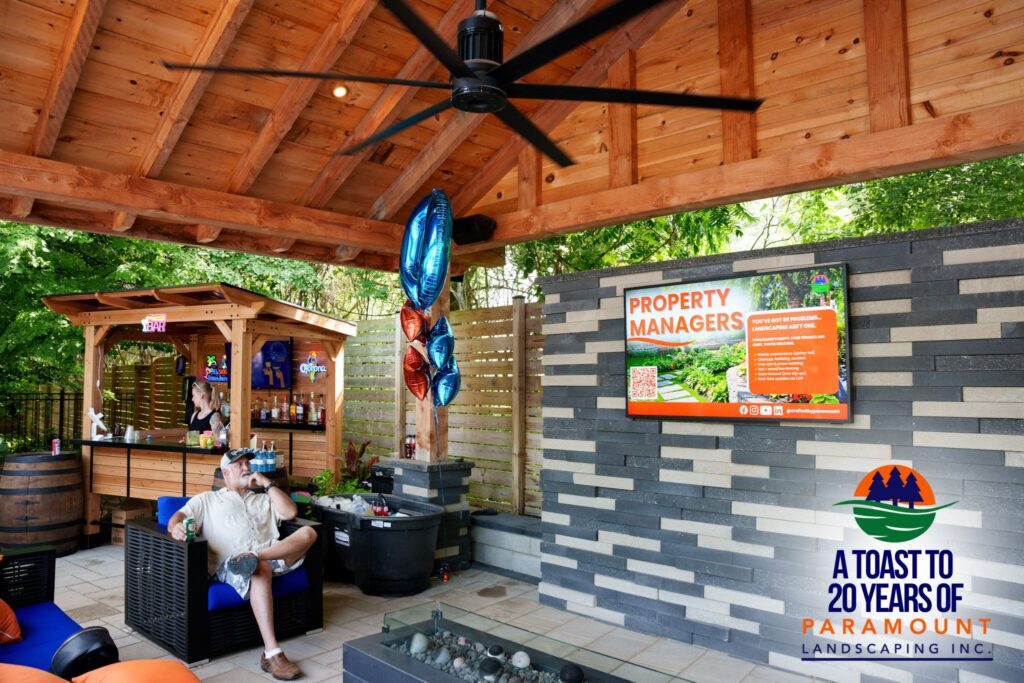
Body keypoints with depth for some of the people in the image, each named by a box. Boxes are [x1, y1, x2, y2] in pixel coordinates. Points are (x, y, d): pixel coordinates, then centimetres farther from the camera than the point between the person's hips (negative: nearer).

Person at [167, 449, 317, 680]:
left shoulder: (262, 499, 32)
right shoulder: (207, 499, 26)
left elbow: (290, 512, 15)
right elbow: (178, 516, 9)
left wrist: (267, 483, 15)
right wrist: (176, 527, -17)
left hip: (274, 555, 4)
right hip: (230, 563, -3)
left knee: (308, 533, -24)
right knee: (260, 570, -41)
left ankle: (254, 556, -41)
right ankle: (271, 654, -44)